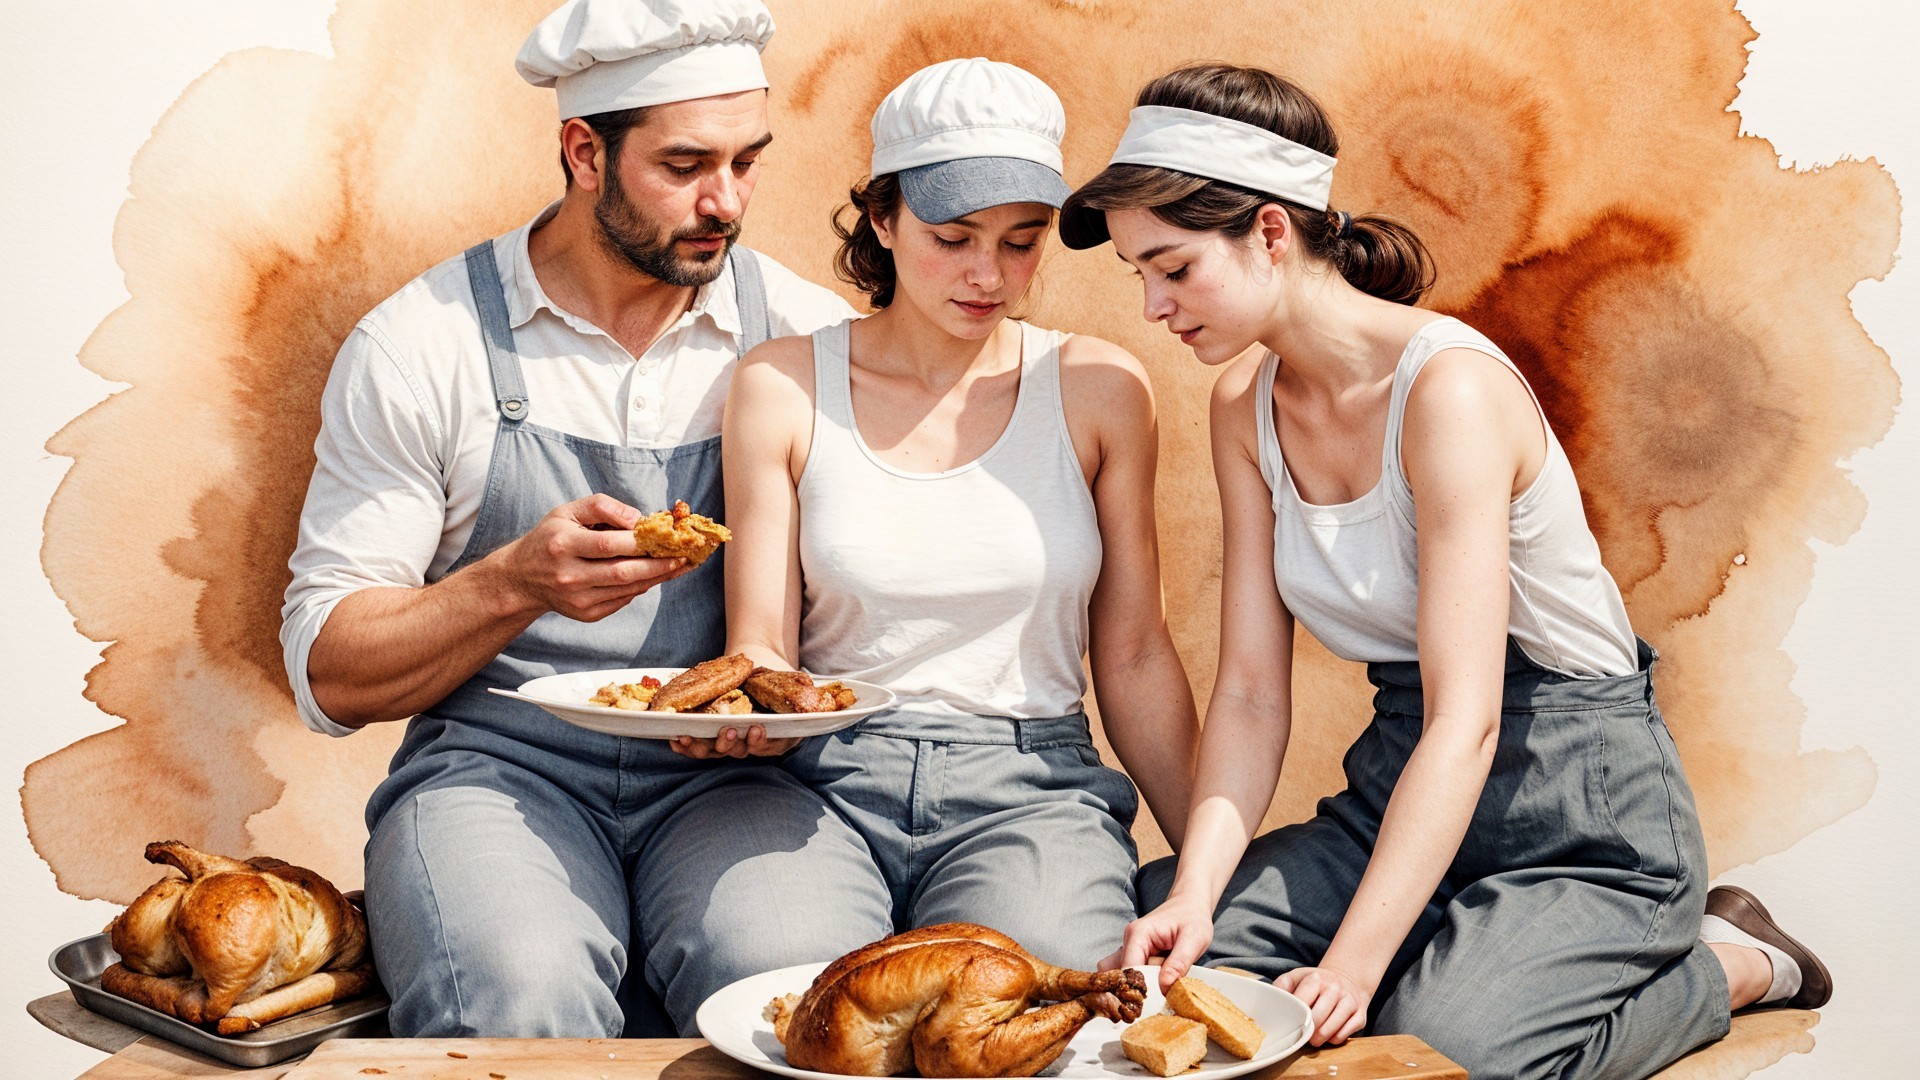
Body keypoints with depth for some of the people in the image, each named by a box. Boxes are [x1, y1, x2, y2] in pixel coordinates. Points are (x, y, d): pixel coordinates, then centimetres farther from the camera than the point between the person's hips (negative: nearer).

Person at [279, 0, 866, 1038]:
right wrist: (518, 582, -18)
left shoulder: (810, 339, 5)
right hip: (494, 767, -1)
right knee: (518, 999, -34)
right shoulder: (417, 348, 0)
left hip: (727, 781, 1)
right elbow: (329, 675, 0)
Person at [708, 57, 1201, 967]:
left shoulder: (1098, 389, 5)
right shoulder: (782, 389, 4)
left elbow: (1134, 659, 8)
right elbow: (760, 650, 3)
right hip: (827, 778, 1)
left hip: (1032, 788, 0)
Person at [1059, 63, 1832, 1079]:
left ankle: (1727, 967, 2)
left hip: (1585, 814, -6)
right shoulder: (1246, 407, 2)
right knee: (1155, 956, -12)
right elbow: (1250, 695, -2)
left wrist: (1350, 968, -33)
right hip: (1399, 791, 7)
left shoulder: (1449, 387, -23)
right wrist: (1193, 896, -17)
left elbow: (1465, 719, -27)